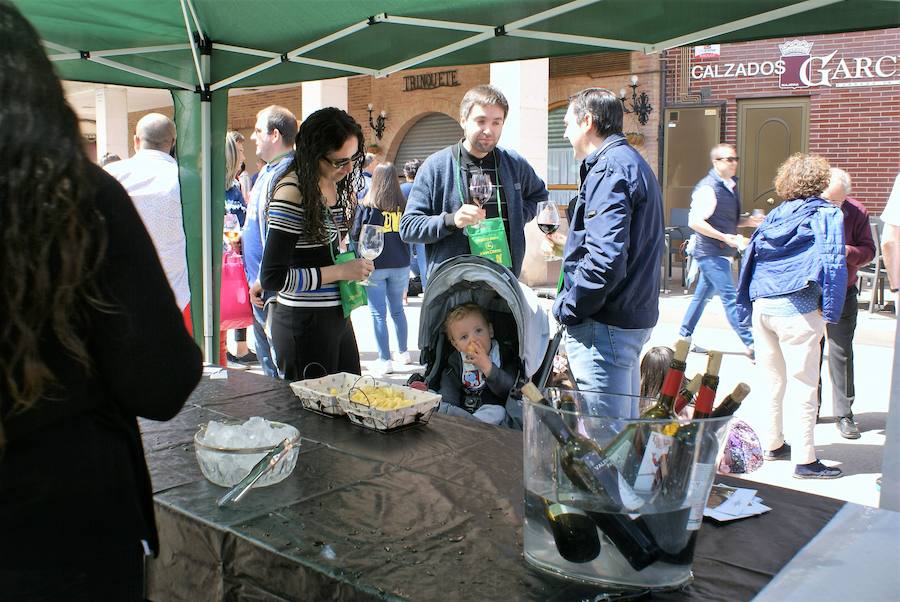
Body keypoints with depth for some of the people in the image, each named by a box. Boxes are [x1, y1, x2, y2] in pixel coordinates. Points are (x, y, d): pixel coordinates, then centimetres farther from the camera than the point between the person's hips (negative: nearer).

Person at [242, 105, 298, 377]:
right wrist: (243, 238, 14)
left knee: (282, 370, -2)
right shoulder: (267, 171, 15)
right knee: (268, 365, 19)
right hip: (259, 286, 11)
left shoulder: (285, 174, -18)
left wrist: (262, 282, -21)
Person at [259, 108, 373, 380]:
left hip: (339, 315, 8)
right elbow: (272, 277, -20)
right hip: (304, 323, -8)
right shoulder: (292, 194, -18)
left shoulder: (339, 185, 7)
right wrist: (341, 271, -18)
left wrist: (356, 264, 7)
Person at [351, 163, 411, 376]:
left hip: (374, 265, -3)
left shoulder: (368, 205, -10)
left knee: (378, 313, 2)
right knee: (397, 309, 18)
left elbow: (355, 235, -5)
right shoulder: (403, 205, -3)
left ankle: (384, 360, 4)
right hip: (400, 265, 3)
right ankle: (403, 352, 28)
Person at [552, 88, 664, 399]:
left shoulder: (610, 168, -15)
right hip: (635, 316, 11)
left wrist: (566, 308, -15)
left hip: (605, 324, -11)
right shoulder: (632, 162, 18)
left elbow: (605, 259, -27)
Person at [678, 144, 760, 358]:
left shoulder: (730, 185, 13)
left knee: (703, 294, 15)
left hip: (721, 252, 9)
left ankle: (684, 337, 25)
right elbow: (695, 221, -21)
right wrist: (725, 237, -24)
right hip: (711, 252, -9)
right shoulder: (708, 188, -15)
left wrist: (749, 221, 5)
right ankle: (751, 344, -6)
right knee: (730, 298, -8)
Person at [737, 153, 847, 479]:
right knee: (802, 384, -1)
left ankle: (772, 444, 27)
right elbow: (832, 264, -10)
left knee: (772, 380, 17)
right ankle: (804, 459, 3)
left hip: (761, 306, 6)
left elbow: (750, 257, 12)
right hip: (797, 309, -6)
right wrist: (830, 312, -7)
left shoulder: (774, 215, 14)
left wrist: (750, 306, 16)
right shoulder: (827, 214, -2)